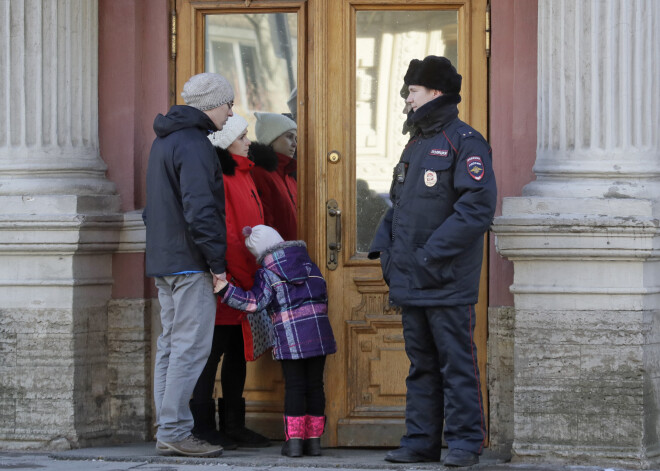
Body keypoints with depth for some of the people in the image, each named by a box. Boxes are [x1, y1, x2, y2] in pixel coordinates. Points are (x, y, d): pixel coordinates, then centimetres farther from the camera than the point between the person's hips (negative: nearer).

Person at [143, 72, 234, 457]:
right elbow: (200, 209, -22)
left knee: (172, 345, 11)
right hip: (190, 264, -10)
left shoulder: (164, 141, 17)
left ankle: (169, 430, 12)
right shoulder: (194, 145, -15)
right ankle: (175, 432, -11)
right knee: (191, 346, -9)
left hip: (165, 262, 10)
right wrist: (217, 262, -17)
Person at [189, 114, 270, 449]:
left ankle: (234, 425, 19)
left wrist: (257, 276, 17)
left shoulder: (244, 175, 18)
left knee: (238, 352, 12)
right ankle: (203, 426, -2)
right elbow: (222, 233, -19)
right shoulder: (217, 177, -14)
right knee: (214, 350, -5)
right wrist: (241, 277, -18)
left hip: (245, 281, 10)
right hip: (227, 282, -10)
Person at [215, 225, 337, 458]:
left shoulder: (267, 274, -1)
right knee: (315, 385, 7)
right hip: (318, 332, 4)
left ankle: (294, 439, -2)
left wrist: (225, 290, -12)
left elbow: (255, 302, -12)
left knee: (294, 386, 2)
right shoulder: (311, 266, 14)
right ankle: (314, 439, 8)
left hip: (289, 335, -4)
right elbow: (324, 299, 17)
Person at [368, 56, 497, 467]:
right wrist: (385, 247, 8)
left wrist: (433, 255, -20)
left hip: (448, 280, -8)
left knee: (456, 362, -4)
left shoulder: (464, 142, -9)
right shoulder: (417, 144, 19)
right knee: (422, 364, 11)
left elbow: (478, 207, -18)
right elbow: (399, 204, 25)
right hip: (411, 280, 8)